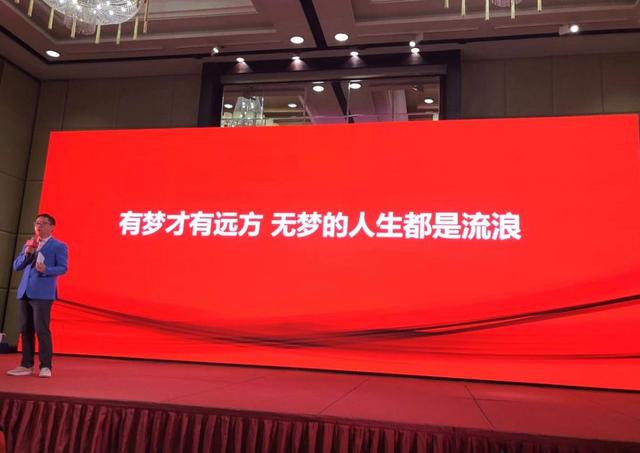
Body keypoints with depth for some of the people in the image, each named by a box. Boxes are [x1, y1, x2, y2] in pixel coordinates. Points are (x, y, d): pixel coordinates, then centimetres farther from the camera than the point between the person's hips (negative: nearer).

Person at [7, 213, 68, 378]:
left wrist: (45, 270, -24)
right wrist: (26, 254, -2)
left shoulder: (59, 246, 1)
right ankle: (26, 365, 15)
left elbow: (62, 268, -7)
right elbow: (16, 267, 15)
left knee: (41, 329, -9)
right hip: (25, 292, 6)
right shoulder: (28, 245, 20)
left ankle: (45, 366, -3)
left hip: (42, 293, -6)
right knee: (25, 330, 8)